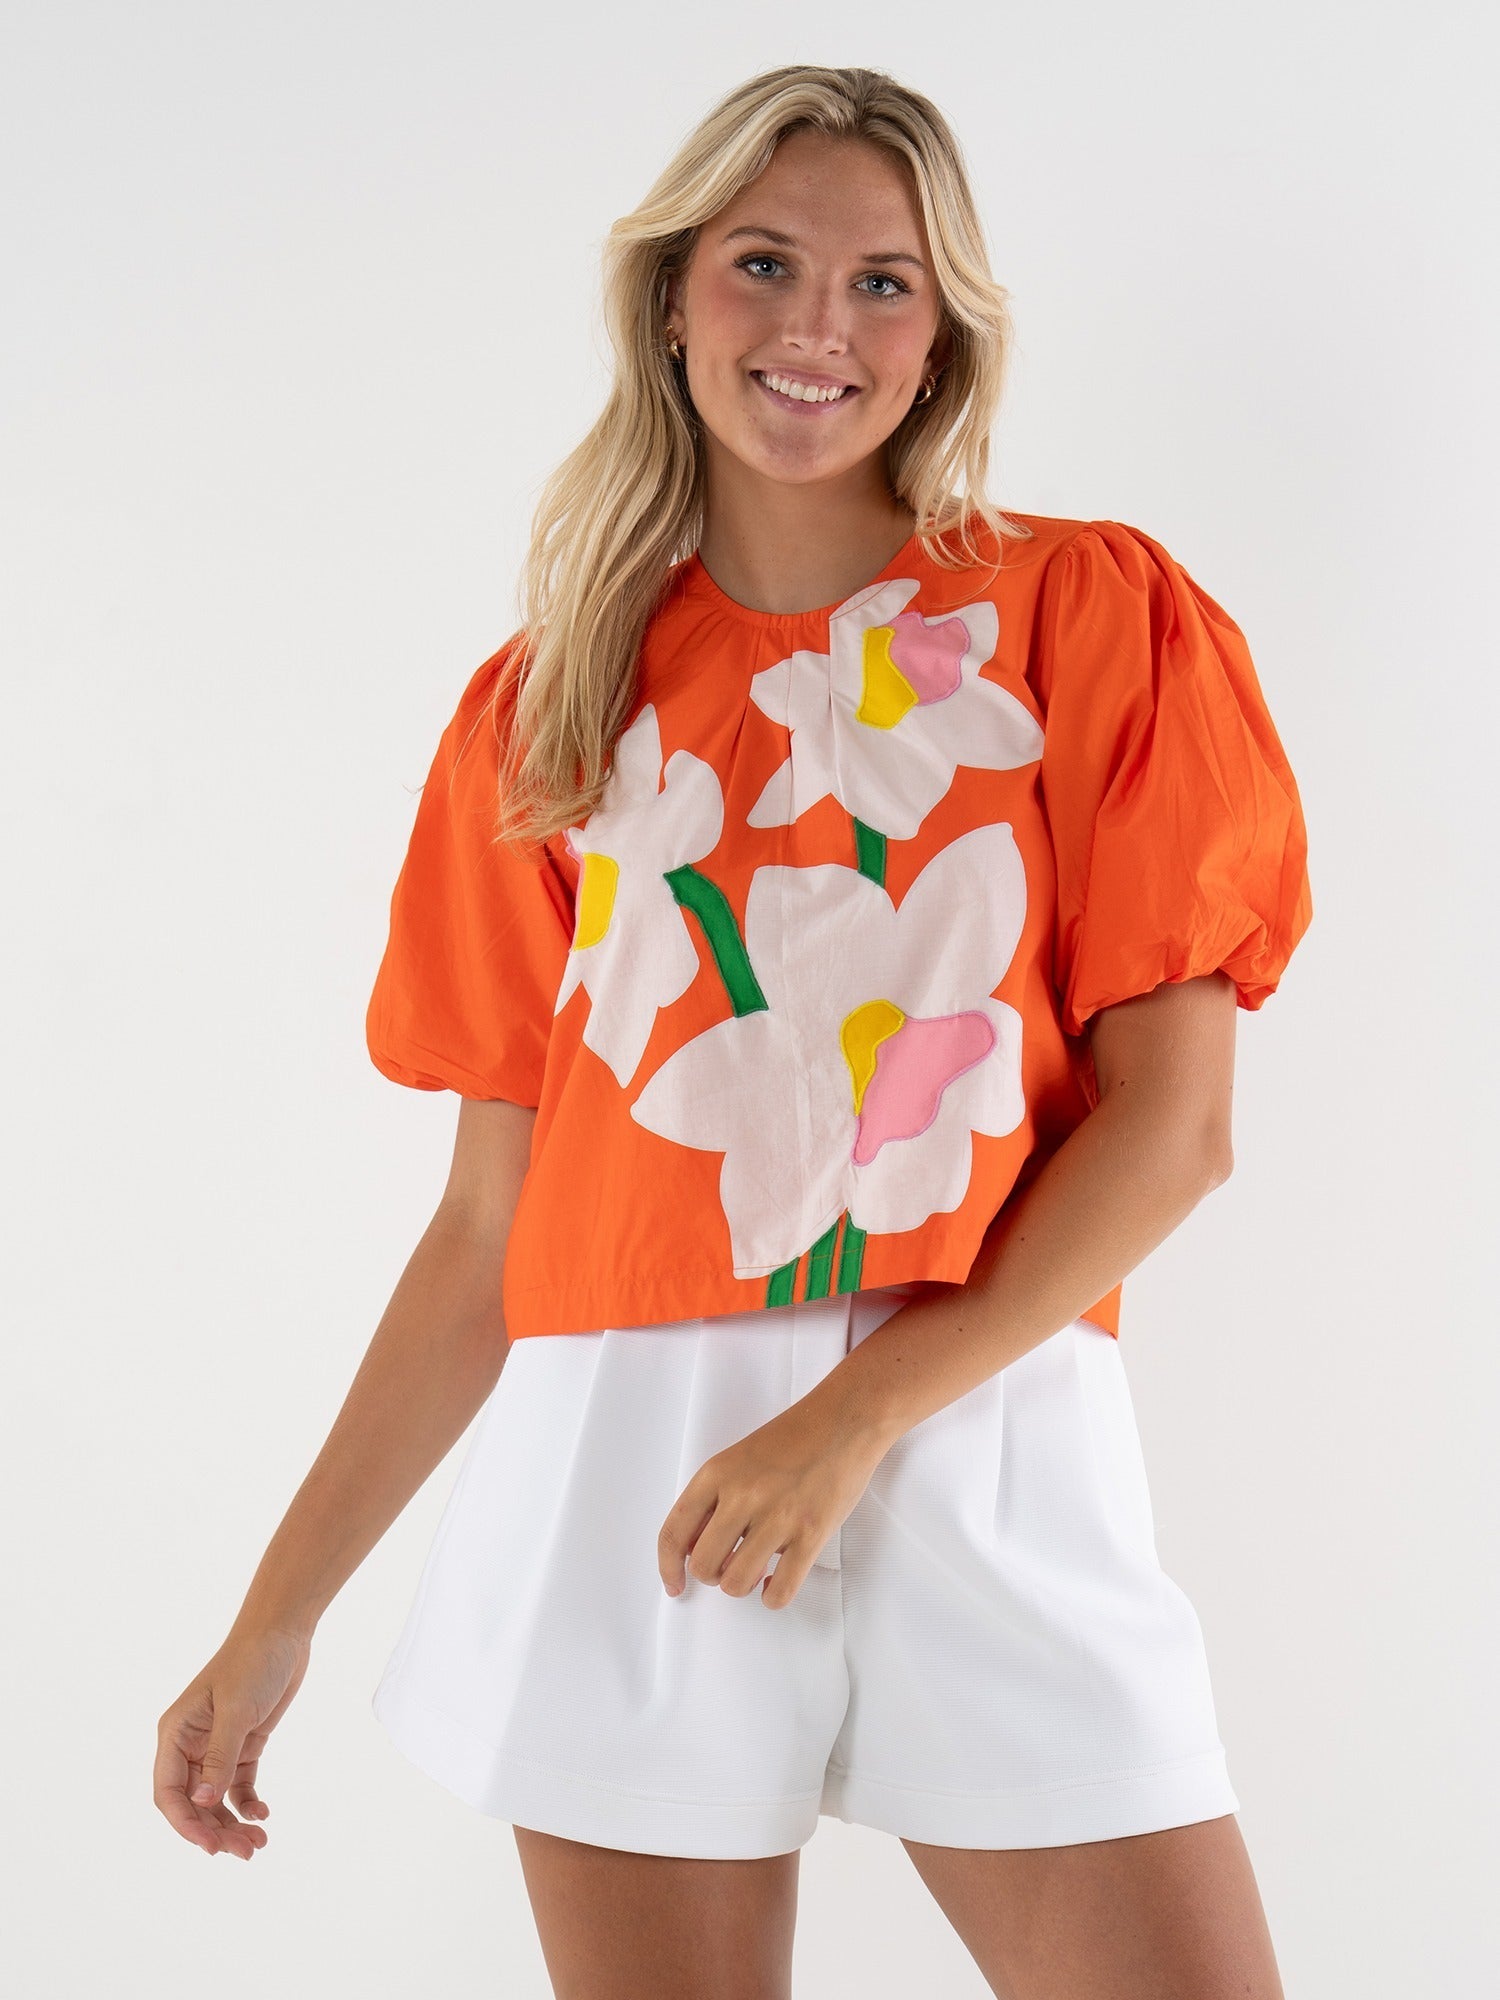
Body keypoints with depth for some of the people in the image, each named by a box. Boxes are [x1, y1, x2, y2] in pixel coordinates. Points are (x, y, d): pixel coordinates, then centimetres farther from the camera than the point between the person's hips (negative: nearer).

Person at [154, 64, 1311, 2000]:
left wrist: (855, 1416, -13)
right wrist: (277, 1613, 8)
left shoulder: (1091, 613, 4)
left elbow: (1174, 1119, -3)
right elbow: (492, 1223, 10)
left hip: (988, 1445, -1)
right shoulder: (545, 702, 10)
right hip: (629, 1461, 1)